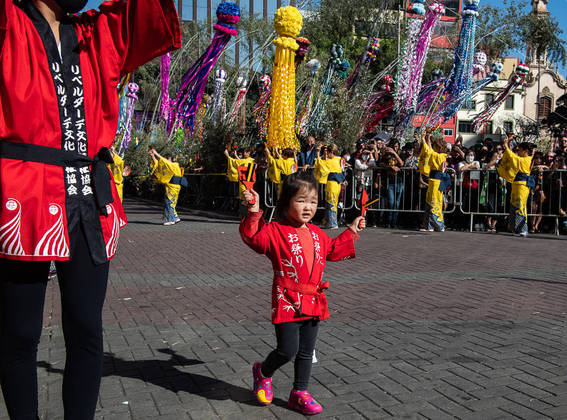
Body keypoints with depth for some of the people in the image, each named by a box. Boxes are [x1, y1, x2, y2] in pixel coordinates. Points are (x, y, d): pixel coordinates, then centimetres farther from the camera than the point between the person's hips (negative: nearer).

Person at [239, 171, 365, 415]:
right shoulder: (276, 231, -10)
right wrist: (254, 212, -37)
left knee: (306, 353, 13)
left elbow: (333, 250, 29)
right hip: (287, 303, -6)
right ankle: (263, 373, 24)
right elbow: (253, 237, -26)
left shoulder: (316, 234, 12)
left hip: (312, 303, 7)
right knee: (287, 350, -7)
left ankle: (300, 394, 27)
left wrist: (351, 232, 29)